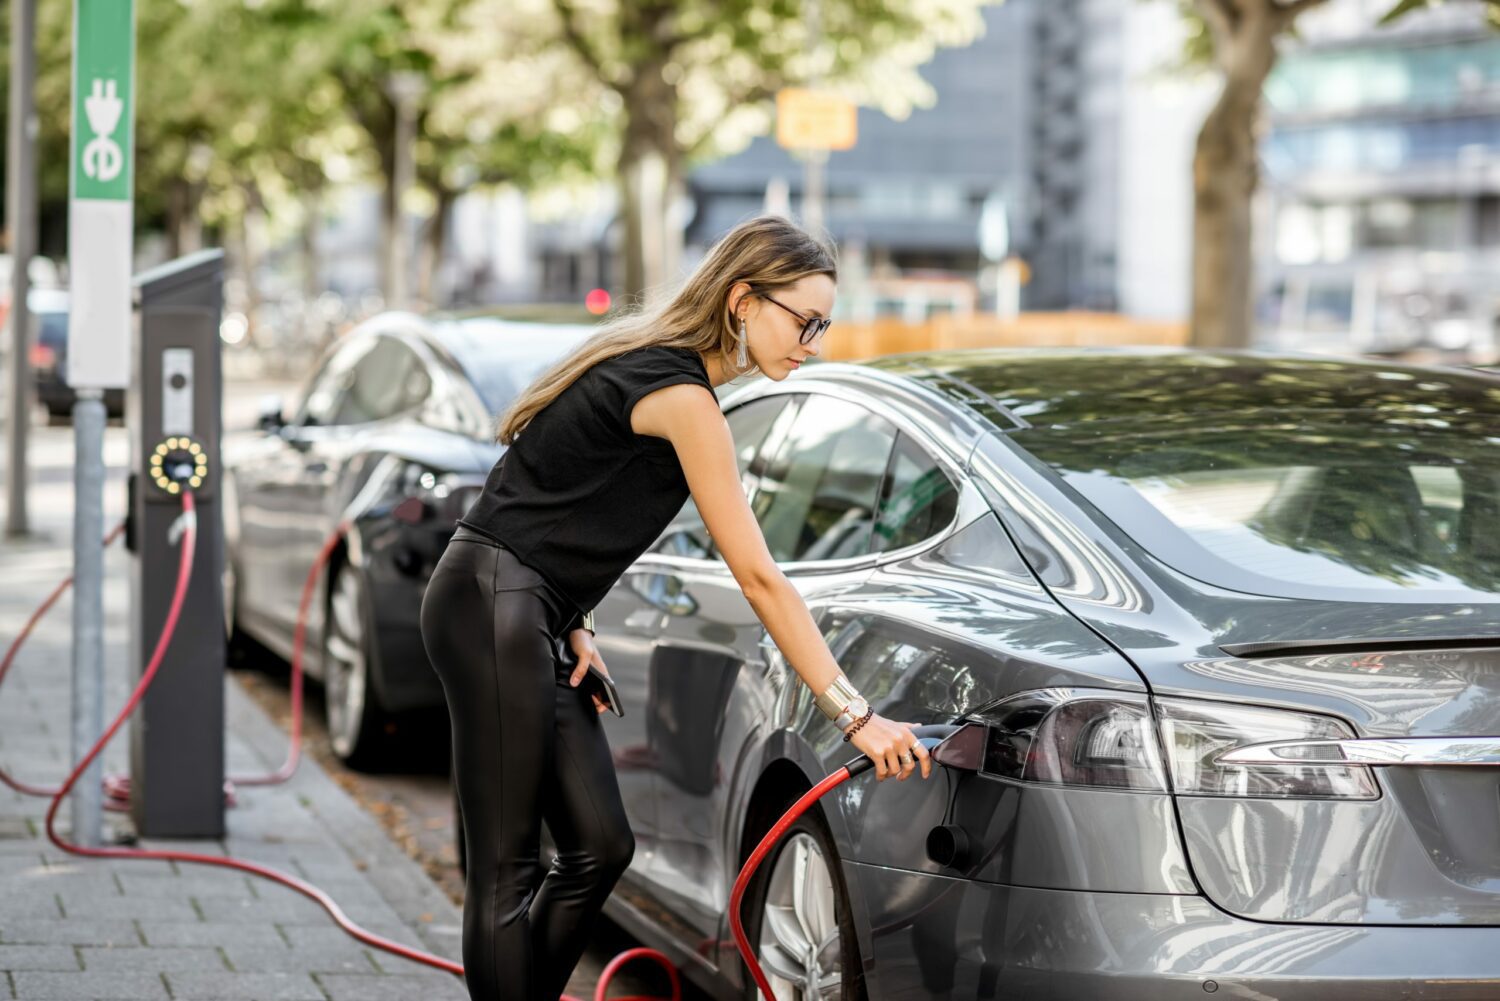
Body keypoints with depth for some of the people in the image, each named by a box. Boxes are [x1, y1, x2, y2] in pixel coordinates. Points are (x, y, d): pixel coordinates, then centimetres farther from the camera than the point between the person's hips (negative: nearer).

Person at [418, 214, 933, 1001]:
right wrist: (855, 717, -17)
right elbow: (758, 577, -19)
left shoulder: (651, 363, 11)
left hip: (532, 614, 9)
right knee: (507, 869, -6)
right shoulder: (682, 397, -17)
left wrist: (574, 626, 7)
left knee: (598, 847, 8)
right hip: (493, 606, -9)